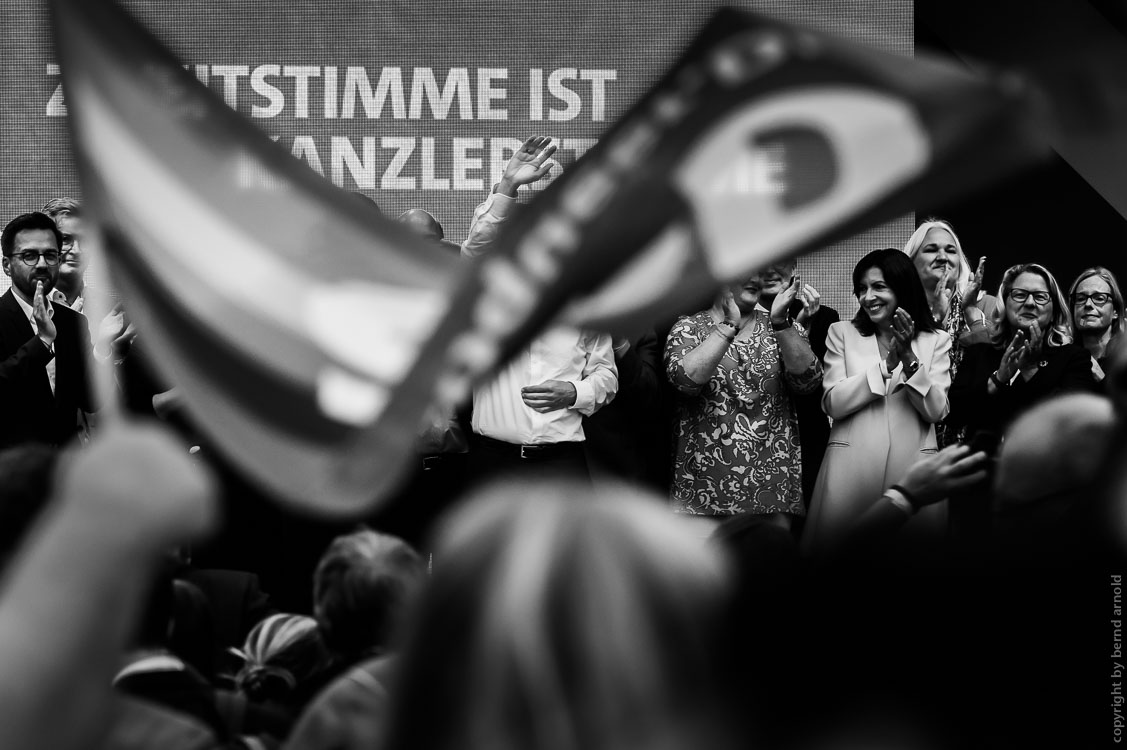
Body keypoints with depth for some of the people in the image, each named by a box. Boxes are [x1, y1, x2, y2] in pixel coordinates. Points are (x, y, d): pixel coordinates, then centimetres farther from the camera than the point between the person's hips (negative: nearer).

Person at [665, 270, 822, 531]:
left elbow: (807, 380, -6)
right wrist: (728, 327, -19)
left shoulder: (780, 328, 9)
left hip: (772, 478, 2)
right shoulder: (689, 327, 3)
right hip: (706, 479, -2)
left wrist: (781, 323, -16)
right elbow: (684, 379, -16)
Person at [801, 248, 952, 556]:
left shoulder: (935, 341, 10)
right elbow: (833, 404, -2)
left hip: (912, 465, 0)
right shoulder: (842, 333, 10)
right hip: (851, 467, 0)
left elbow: (936, 411, -1)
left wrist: (909, 358, -12)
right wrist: (887, 363, -8)